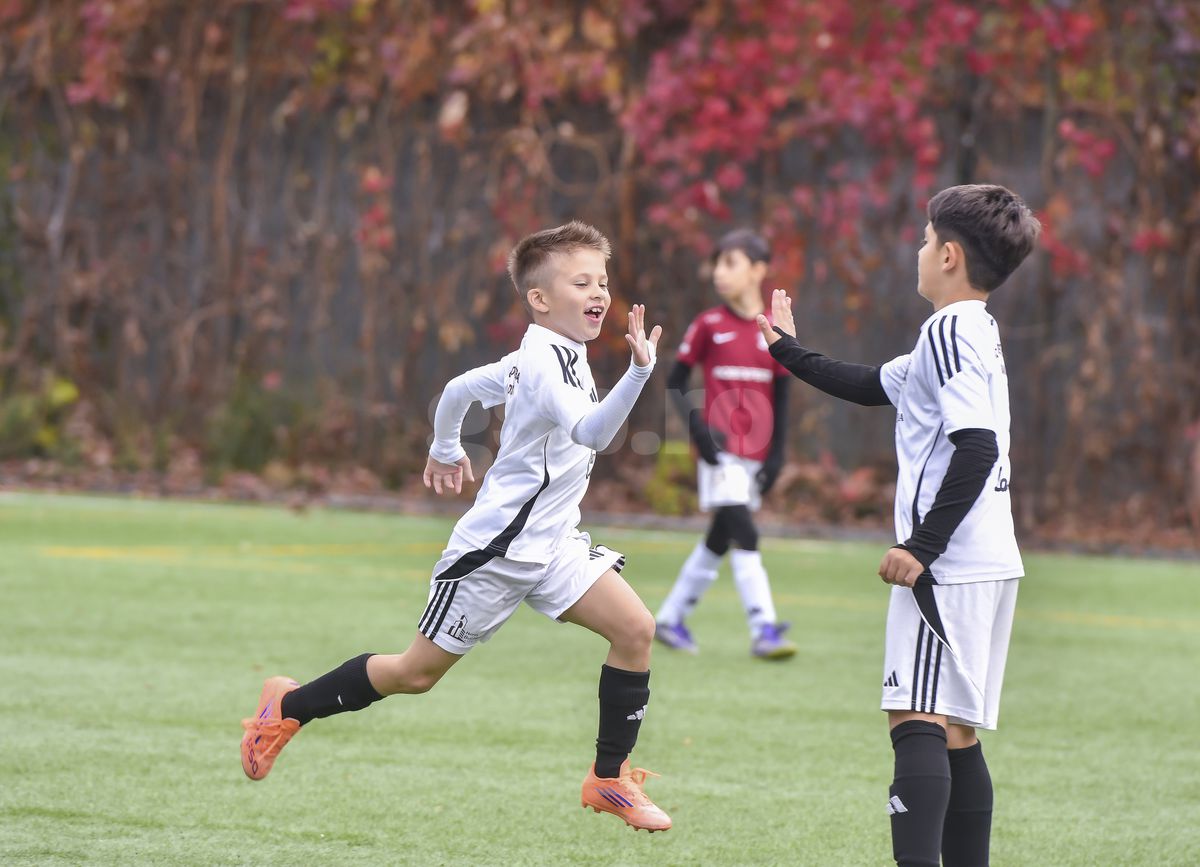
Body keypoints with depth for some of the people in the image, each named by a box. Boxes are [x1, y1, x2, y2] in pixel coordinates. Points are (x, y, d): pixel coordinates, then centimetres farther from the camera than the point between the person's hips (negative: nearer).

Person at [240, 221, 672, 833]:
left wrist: (445, 450, 37)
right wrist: (638, 373, -49)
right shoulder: (545, 363, -21)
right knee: (417, 673, 2)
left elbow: (460, 389, 22)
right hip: (496, 547, -9)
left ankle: (610, 777, 1)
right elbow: (590, 431, -39)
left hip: (549, 544, 9)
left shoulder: (541, 359, 9)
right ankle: (289, 707, 24)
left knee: (635, 628, -9)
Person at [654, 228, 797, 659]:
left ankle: (670, 619, 25)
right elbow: (675, 382, 1)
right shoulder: (708, 325, -2)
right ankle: (763, 630, -17)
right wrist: (697, 426, -14)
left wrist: (777, 454, 3)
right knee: (745, 536, -14)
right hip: (720, 449, -4)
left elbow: (781, 397, 9)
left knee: (719, 539, 12)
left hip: (755, 451, 4)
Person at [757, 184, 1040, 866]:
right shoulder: (973, 333, 19)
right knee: (955, 734, 10)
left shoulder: (950, 331, -11)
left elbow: (977, 446, -22)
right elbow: (873, 387, 33)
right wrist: (789, 351, 41)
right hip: (989, 562, 10)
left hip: (946, 563, -10)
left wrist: (922, 546, -21)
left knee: (917, 720, -17)